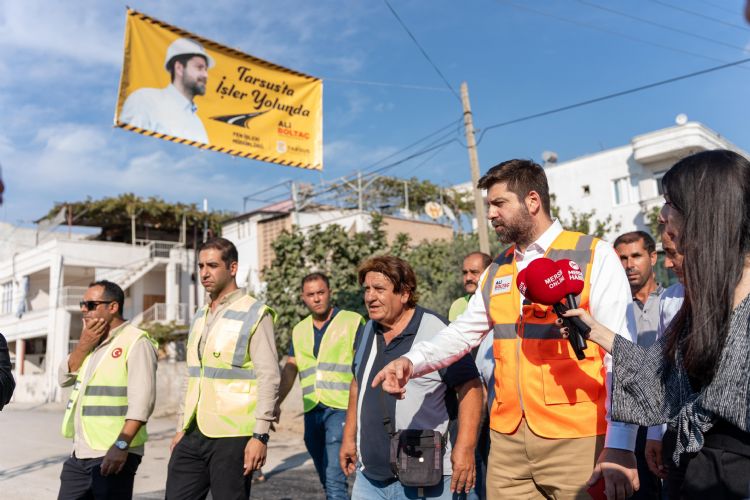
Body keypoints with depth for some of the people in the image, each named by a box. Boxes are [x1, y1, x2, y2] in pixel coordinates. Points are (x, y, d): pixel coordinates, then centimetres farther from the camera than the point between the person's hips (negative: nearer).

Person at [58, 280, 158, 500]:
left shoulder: (135, 341, -12)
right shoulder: (91, 340, 17)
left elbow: (142, 400, -19)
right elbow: (65, 378, 11)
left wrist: (121, 445, -26)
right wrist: (83, 345, -3)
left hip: (111, 454, -8)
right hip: (79, 453, 8)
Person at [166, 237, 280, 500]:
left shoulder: (255, 314, -8)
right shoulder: (200, 316, 15)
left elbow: (269, 378, -12)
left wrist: (260, 435, -16)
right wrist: (182, 427, 19)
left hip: (232, 436, -7)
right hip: (193, 435, 7)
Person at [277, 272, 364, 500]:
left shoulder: (353, 321, -3)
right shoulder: (299, 330, 14)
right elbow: (289, 371, 17)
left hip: (341, 409, -6)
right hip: (312, 411, 6)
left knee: (334, 480, -12)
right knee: (327, 480, 15)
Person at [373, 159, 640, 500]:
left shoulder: (595, 257, -6)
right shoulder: (497, 270, 11)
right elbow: (463, 332, 13)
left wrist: (620, 445, -17)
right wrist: (411, 362, -5)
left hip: (576, 440, -4)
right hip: (507, 440, 5)